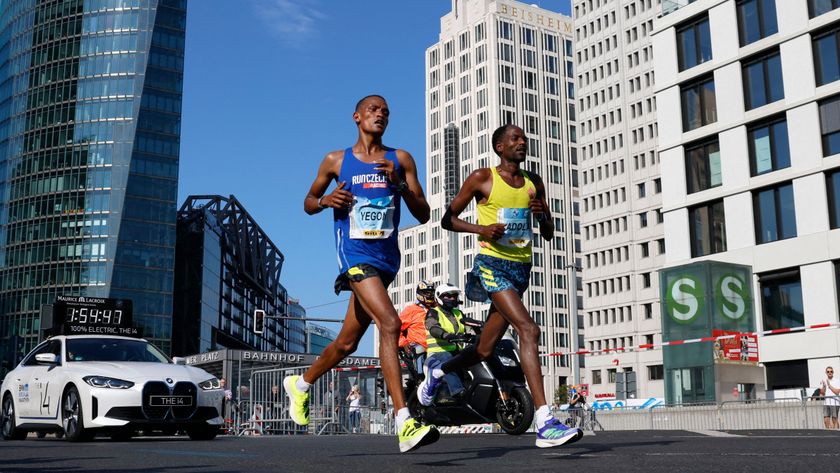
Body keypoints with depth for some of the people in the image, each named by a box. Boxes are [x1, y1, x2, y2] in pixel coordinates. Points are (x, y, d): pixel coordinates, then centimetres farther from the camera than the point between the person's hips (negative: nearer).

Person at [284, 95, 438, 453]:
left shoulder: (401, 160, 8)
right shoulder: (336, 161, 6)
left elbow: (423, 215, 3)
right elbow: (308, 202, 17)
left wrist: (400, 184, -13)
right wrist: (325, 200, -6)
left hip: (387, 258, 4)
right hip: (356, 257, -4)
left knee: (347, 342, 14)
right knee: (389, 323, -25)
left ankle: (300, 384, 42)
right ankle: (404, 423, -28)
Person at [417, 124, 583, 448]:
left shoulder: (534, 183, 13)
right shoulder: (483, 178, -1)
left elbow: (549, 235, 17)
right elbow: (447, 219, 2)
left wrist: (543, 216, -6)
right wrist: (480, 229, -15)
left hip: (521, 268, 6)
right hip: (492, 264, -6)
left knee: (485, 350, 11)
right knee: (528, 329, -24)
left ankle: (438, 372, 41)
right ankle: (545, 424, -26)